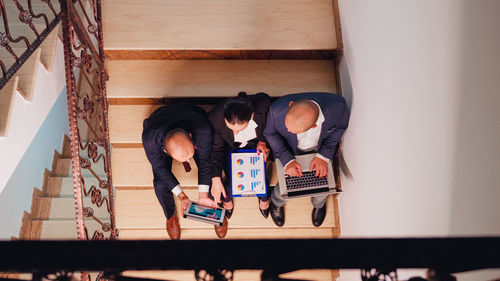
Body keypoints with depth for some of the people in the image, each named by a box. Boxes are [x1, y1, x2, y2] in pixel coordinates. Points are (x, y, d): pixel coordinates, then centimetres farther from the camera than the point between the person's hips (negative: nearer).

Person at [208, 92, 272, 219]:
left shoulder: (264, 104, -36)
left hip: (255, 143, 1)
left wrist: (263, 141, -21)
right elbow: (216, 149, -20)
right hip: (230, 146, -1)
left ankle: (263, 196, 28)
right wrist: (216, 179, -21)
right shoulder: (215, 118, -37)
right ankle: (226, 198, 26)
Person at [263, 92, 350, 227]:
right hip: (289, 149, -1)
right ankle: (277, 202, 41)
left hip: (320, 149, 1)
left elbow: (340, 127, -14)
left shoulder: (337, 106, -40)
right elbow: (269, 132, -16)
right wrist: (287, 159, -25)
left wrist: (324, 155, -22)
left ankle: (319, 205, 46)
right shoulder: (277, 110, -40)